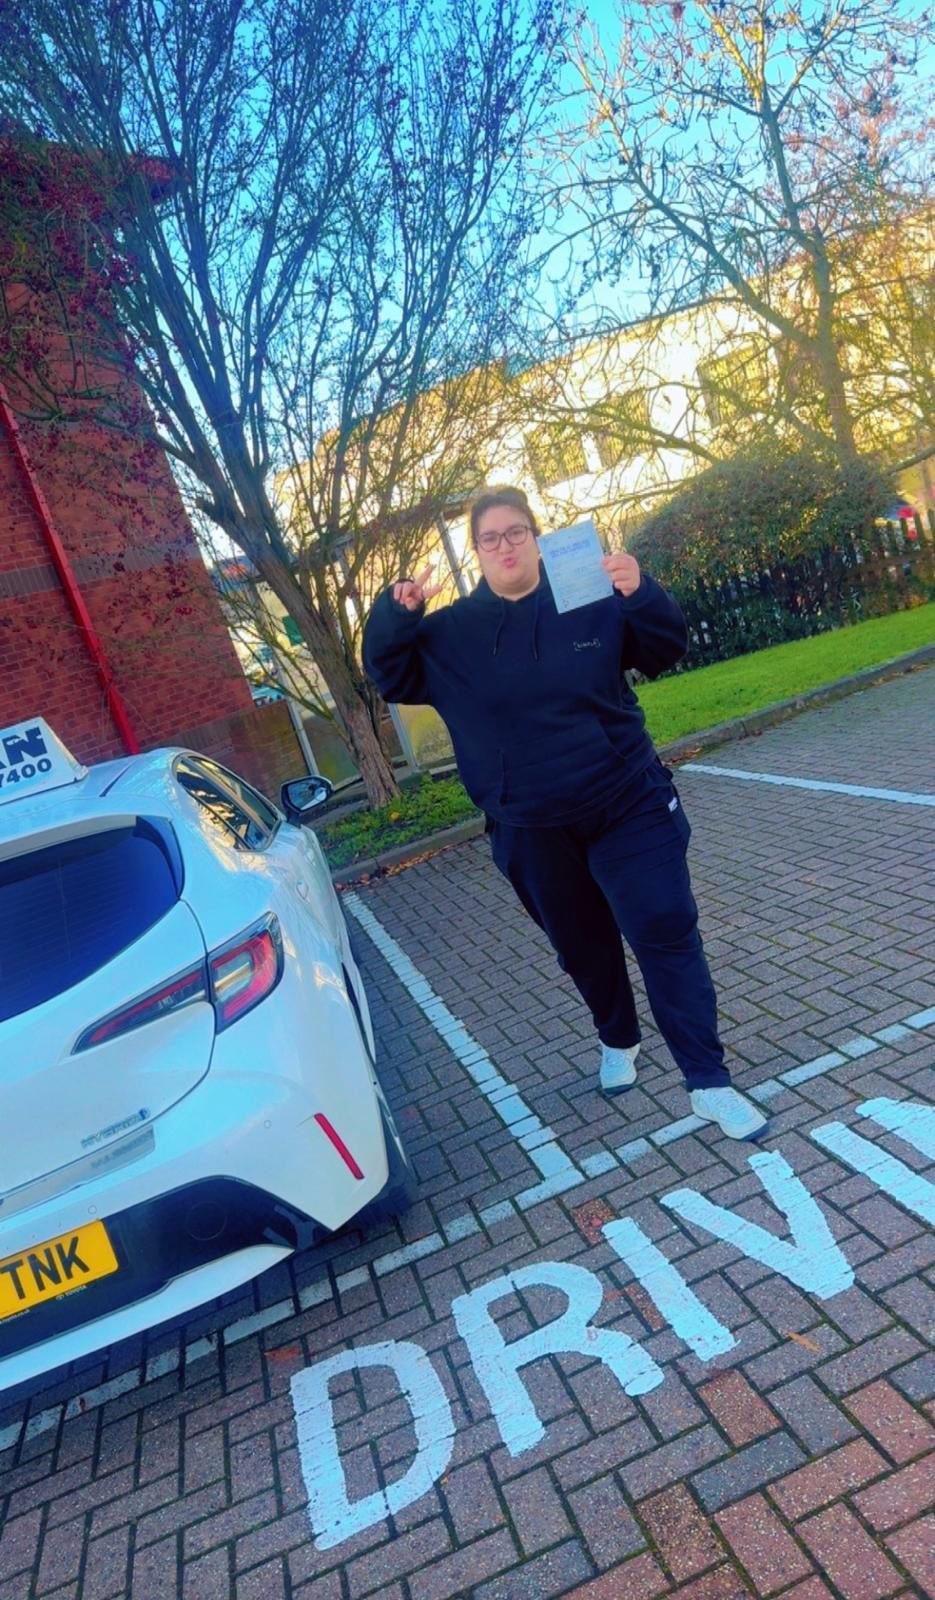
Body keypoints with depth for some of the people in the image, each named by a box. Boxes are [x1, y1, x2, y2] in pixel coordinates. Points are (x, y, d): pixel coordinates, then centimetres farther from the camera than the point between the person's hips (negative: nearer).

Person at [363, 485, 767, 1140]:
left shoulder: (593, 600, -2)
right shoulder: (453, 631, 2)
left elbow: (665, 652, -3)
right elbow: (392, 679, 3)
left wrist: (642, 594, -23)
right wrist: (396, 615, -15)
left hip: (628, 807, -2)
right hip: (533, 833, 2)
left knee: (668, 935, -4)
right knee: (584, 947, 18)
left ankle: (710, 1083, 7)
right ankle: (618, 1041, 45)